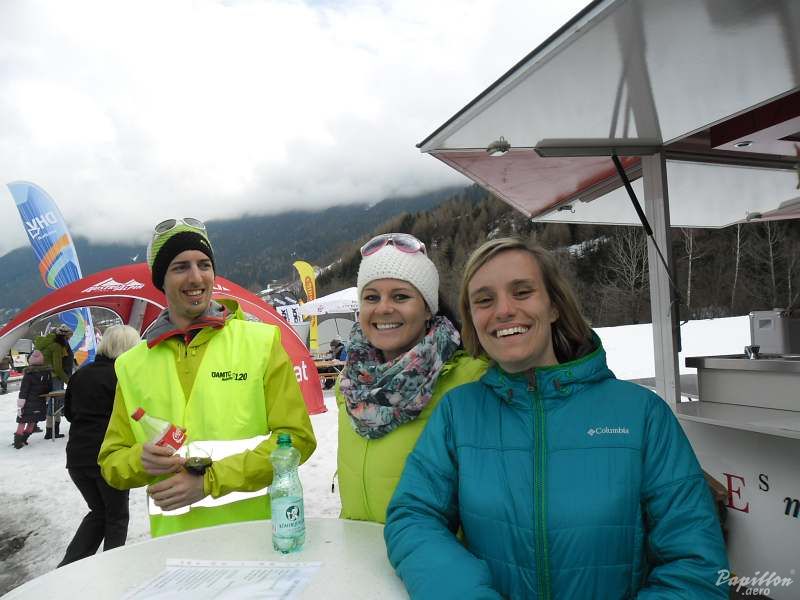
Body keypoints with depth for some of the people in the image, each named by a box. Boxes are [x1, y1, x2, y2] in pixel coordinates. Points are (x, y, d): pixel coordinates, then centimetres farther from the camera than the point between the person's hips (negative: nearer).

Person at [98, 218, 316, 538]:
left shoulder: (262, 341, -6)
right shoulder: (132, 365, 3)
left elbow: (297, 437, -9)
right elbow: (111, 463, 9)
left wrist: (210, 480, -15)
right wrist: (141, 461, -13)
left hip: (256, 529, -2)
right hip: (174, 536, 2)